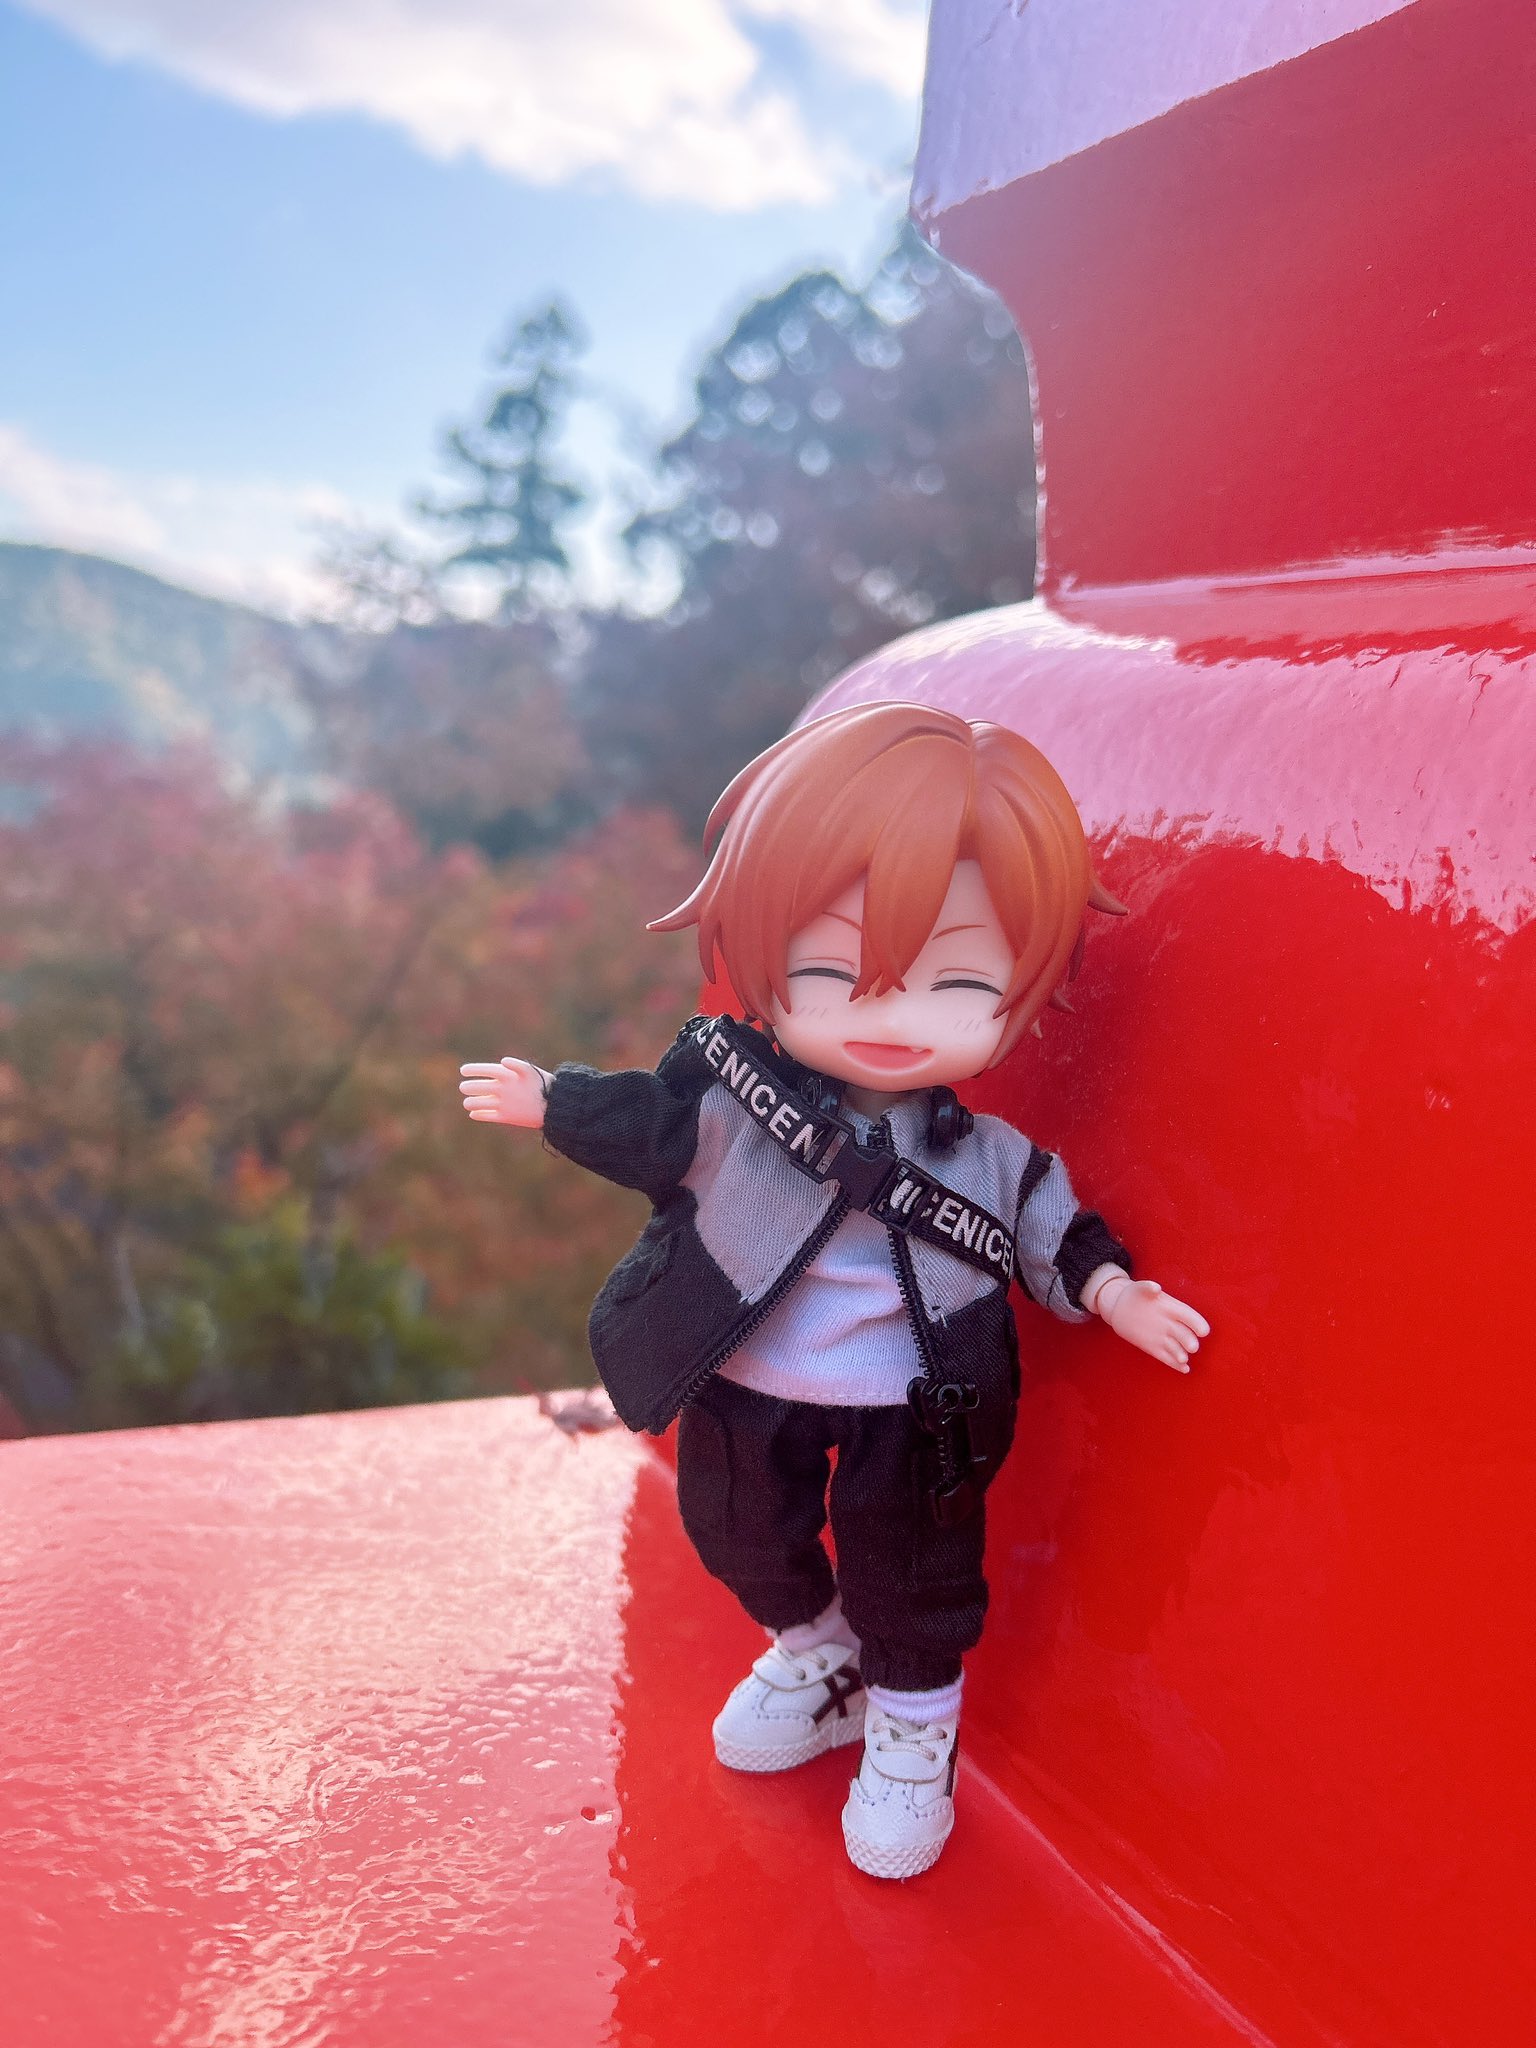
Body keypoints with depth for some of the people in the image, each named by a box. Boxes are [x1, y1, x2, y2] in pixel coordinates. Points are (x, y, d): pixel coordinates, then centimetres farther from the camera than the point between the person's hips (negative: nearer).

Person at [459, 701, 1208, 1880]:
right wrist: (547, 1104, 1)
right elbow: (649, 1130, -1)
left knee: (907, 1576, 13)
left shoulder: (989, 1156, -18)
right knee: (741, 1537, 23)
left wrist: (1112, 1292, -12)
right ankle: (814, 1655, 55)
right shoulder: (728, 1098, -19)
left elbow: (1049, 1228, -1)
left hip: (907, 1415, -2)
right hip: (747, 1390, 2)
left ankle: (913, 1724, 44)